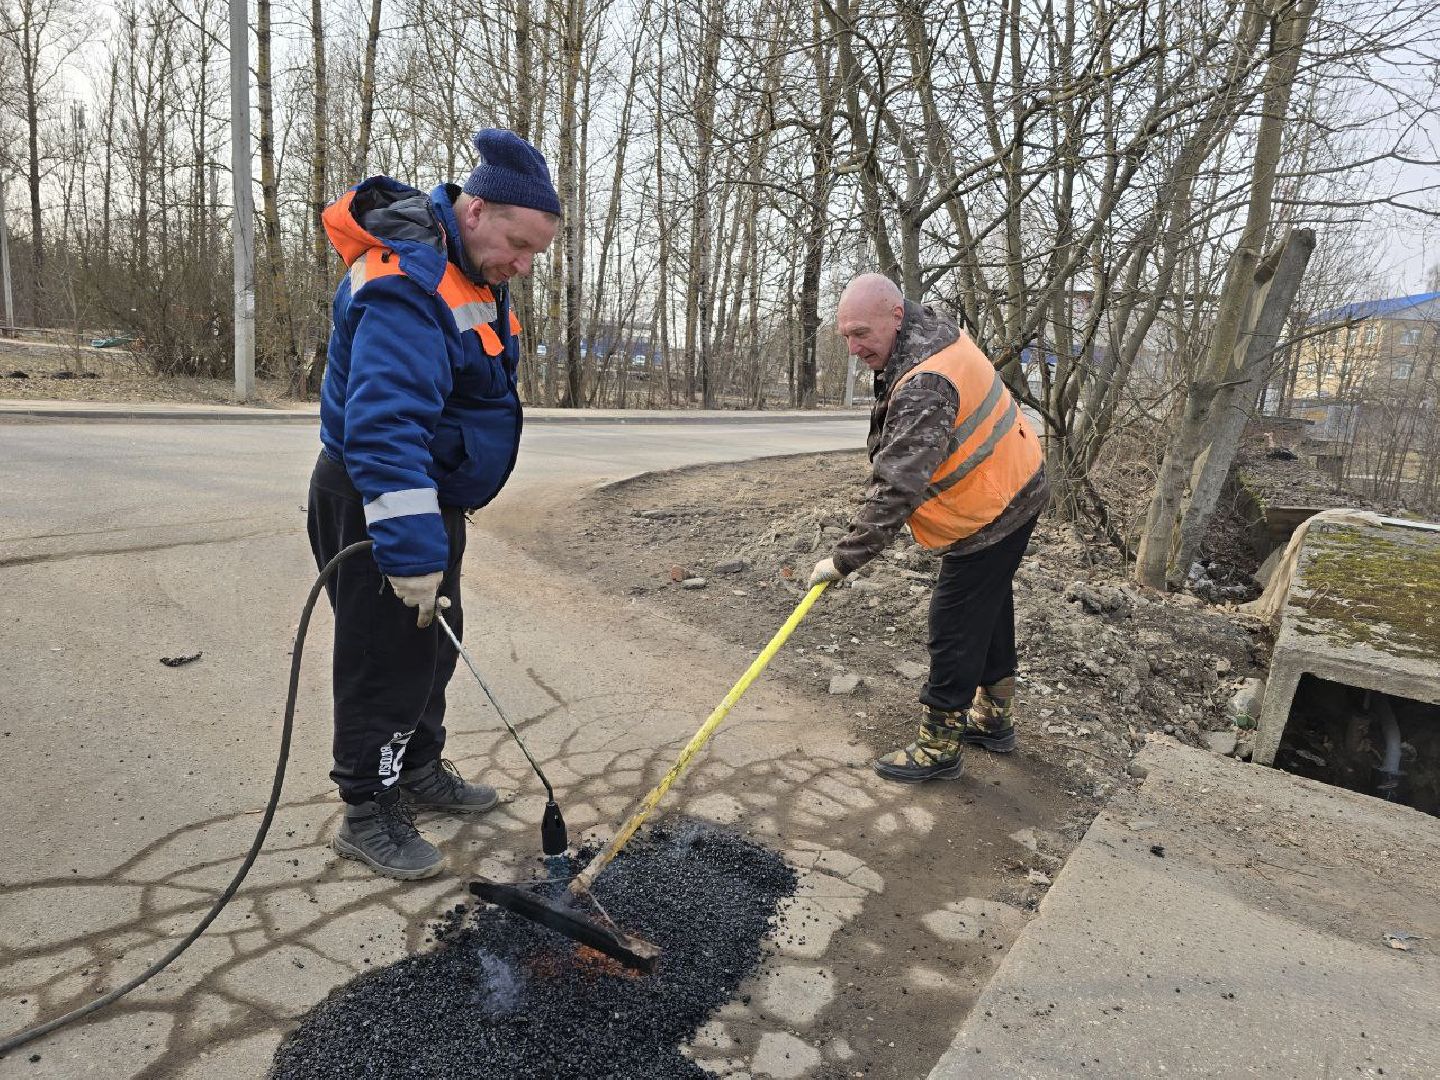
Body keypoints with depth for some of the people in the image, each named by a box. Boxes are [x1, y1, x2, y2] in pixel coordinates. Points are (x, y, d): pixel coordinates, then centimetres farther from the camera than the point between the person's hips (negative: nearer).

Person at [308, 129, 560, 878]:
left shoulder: (470, 268, 7)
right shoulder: (406, 287, -27)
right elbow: (385, 427, -37)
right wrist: (410, 551, -40)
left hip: (430, 495, 10)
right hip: (376, 504, -10)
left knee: (434, 643, 19)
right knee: (388, 660, 0)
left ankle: (420, 773, 37)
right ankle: (367, 815, 17)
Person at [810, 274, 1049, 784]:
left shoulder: (925, 386, -32)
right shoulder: (932, 329, 1)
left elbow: (898, 488, -36)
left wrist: (845, 558, -31)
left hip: (989, 515, -11)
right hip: (1012, 493, 11)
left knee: (954, 627, -2)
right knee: (989, 609, 21)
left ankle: (938, 746, 11)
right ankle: (994, 718, 38)